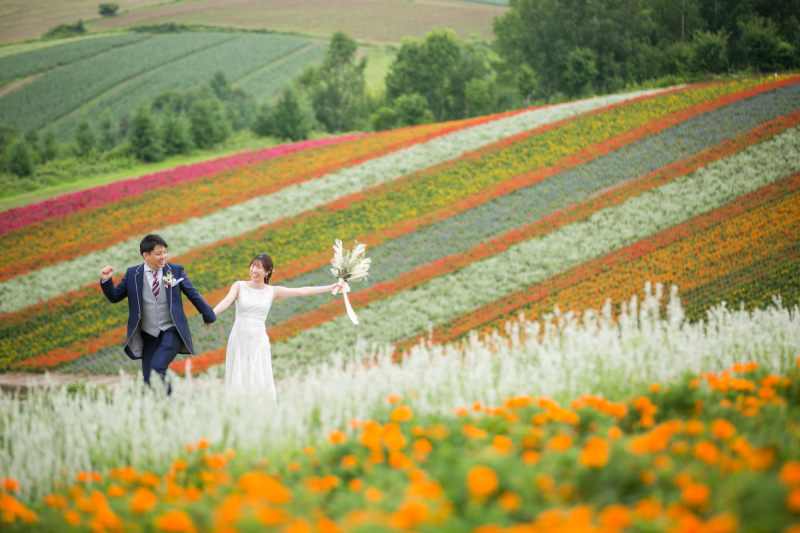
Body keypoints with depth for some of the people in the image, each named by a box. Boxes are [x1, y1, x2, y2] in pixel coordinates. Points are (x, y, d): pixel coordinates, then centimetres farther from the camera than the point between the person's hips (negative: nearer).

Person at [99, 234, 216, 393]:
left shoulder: (175, 270, 0)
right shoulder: (133, 274, 2)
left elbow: (193, 295, 9)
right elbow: (115, 297, 8)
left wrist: (208, 316, 19)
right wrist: (106, 281, -11)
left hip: (172, 332, -3)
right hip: (148, 336, 3)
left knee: (157, 367, -23)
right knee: (149, 380, 1)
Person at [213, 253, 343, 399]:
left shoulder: (273, 291, 5)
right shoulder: (239, 286, 2)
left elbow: (303, 291, 4)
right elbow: (227, 301, -13)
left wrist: (330, 288, 1)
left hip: (259, 341, 0)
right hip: (239, 338, 0)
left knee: (260, 382, -2)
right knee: (239, 381, 1)